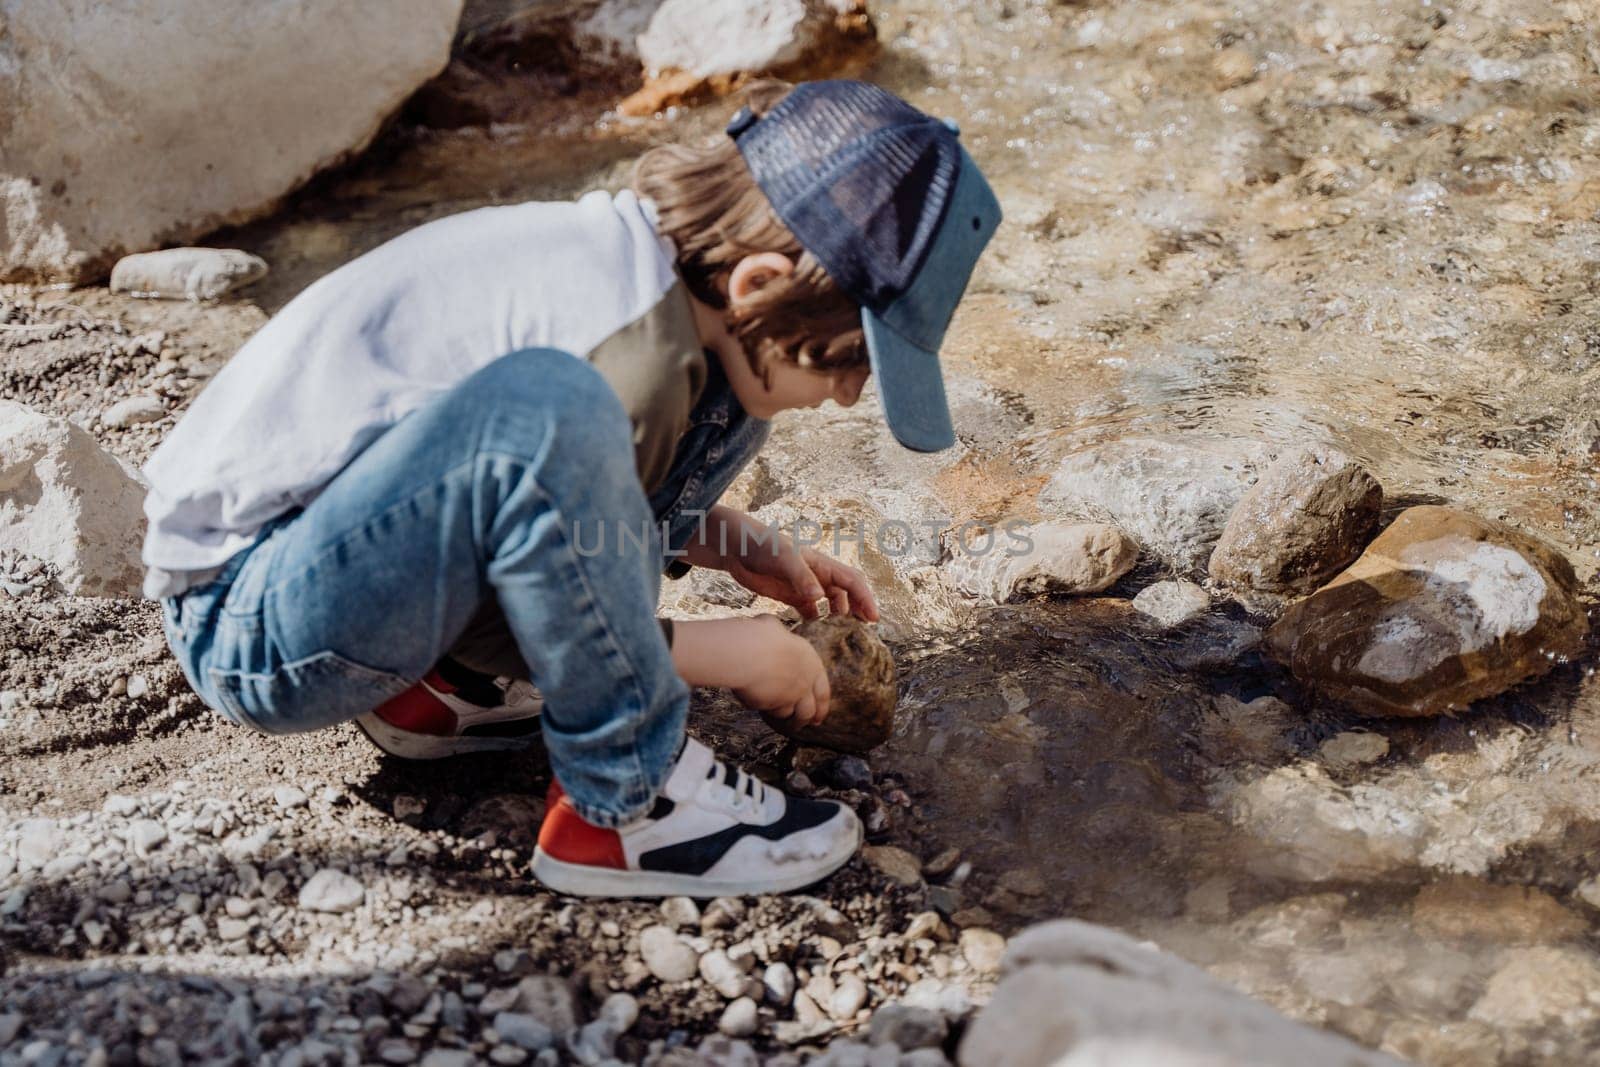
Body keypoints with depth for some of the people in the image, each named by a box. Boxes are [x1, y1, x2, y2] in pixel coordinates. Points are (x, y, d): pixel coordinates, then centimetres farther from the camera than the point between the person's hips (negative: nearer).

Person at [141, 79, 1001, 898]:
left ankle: (436, 688, 7)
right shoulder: (635, 344, -27)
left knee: (722, 398, 8)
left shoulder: (636, 249, -1)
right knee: (544, 405, -37)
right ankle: (624, 805, -16)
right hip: (251, 626, -9)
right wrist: (729, 653, -7)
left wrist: (748, 551, 11)